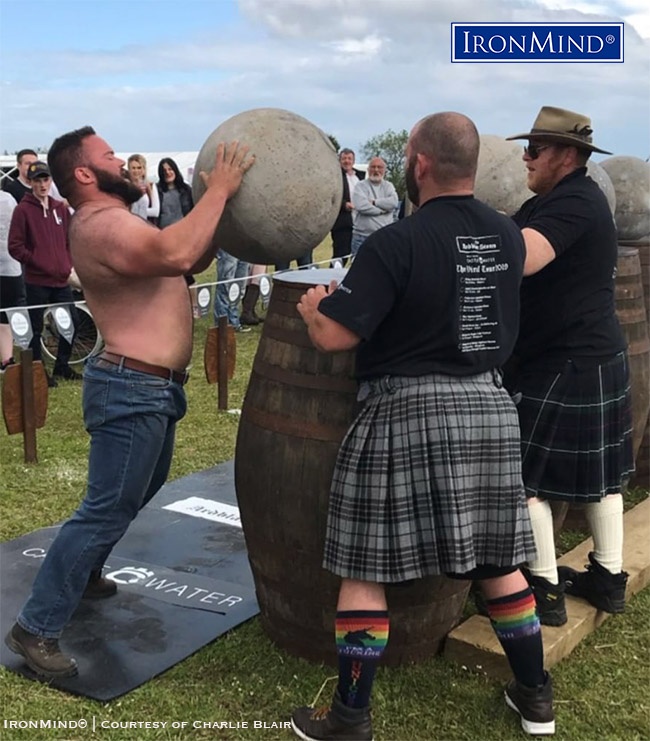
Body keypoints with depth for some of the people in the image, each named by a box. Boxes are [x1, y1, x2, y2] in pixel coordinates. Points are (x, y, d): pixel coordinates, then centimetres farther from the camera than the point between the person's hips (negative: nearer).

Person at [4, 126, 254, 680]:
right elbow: (176, 254, -35)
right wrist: (219, 190, -23)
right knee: (107, 510, -8)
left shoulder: (118, 222, 16)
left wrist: (224, 200, 10)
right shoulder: (102, 224, -18)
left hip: (155, 388, 11)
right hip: (131, 390, -11)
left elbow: (194, 260, 20)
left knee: (140, 490, 26)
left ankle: (82, 573, 44)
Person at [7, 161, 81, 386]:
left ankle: (62, 366, 26)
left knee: (72, 322, 10)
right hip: (36, 281, -5)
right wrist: (38, 263, -12)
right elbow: (15, 247, -8)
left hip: (62, 280, 5)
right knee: (36, 328, 2)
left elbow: (70, 241, 17)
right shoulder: (23, 210, -5)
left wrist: (70, 266, 5)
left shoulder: (60, 208, 10)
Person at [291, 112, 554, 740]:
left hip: (407, 413, -6)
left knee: (365, 570, 6)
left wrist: (311, 305, 6)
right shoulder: (507, 236, 4)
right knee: (497, 559, 18)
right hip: (488, 406, 6)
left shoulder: (397, 242, -15)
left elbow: (334, 336, -17)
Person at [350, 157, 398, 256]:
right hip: (363, 237, -3)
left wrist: (373, 202, -11)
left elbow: (394, 202, -8)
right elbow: (361, 206, -17)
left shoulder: (388, 186, 11)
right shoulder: (361, 186, 0)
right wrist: (383, 209, -8)